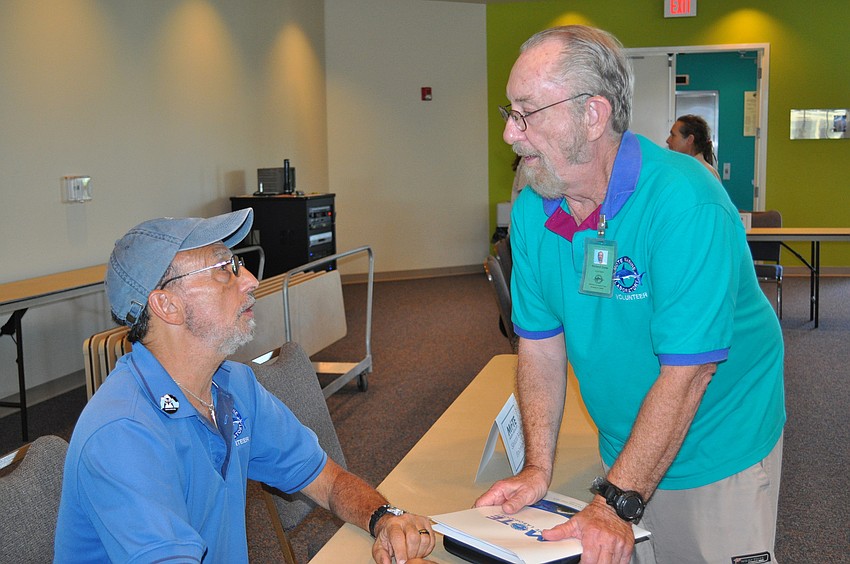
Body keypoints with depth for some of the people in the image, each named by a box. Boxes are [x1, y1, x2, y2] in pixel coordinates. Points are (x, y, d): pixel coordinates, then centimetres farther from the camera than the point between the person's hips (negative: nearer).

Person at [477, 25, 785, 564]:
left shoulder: (685, 203, -29)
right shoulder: (531, 211, -8)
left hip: (721, 450, -5)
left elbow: (685, 373, -30)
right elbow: (541, 342, -4)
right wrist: (538, 469, -11)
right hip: (626, 449, 5)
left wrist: (616, 504, -30)